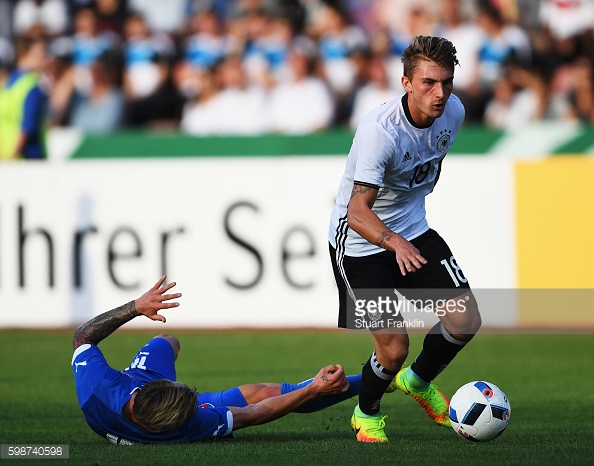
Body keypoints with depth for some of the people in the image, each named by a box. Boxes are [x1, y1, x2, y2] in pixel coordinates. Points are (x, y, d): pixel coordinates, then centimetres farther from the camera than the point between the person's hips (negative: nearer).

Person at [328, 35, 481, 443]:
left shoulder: (453, 112, -10)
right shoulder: (380, 130, -32)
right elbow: (357, 211, -39)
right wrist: (394, 242, -56)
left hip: (414, 231, 7)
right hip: (359, 241, -6)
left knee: (466, 322, -4)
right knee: (394, 349, -11)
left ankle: (419, 381, 27)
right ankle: (367, 413, 22)